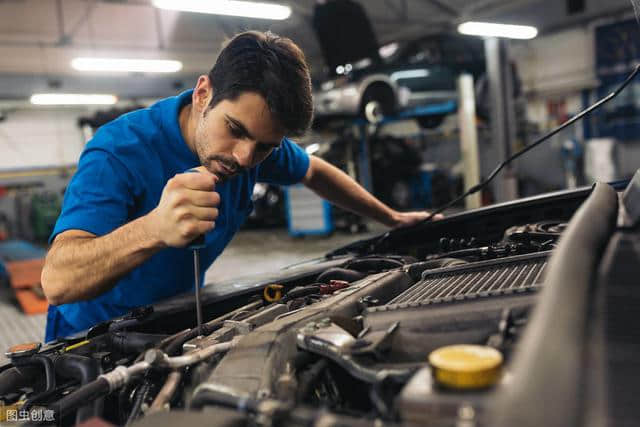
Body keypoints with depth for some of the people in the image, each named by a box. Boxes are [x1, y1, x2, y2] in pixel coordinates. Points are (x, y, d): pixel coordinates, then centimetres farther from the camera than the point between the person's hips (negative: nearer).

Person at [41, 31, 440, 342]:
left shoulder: (258, 138, -11)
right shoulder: (120, 150, -29)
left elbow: (315, 171, 9)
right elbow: (57, 282, -39)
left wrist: (393, 218, 13)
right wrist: (155, 229, -56)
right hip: (91, 336, -4)